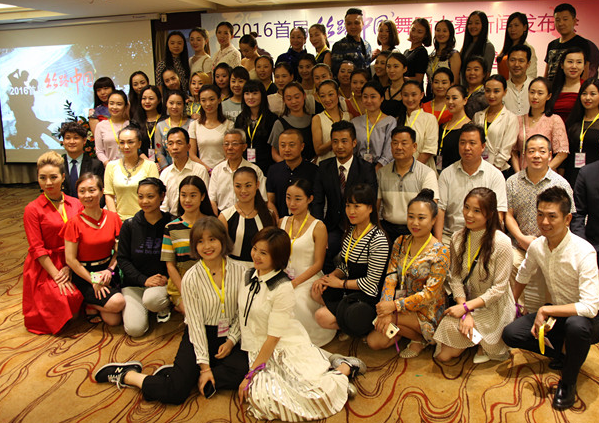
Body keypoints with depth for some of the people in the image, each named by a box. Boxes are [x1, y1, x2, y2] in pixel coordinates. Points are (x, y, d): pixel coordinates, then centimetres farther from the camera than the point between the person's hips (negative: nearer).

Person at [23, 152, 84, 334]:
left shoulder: (76, 204, 2)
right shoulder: (33, 209, -9)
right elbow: (37, 249, -10)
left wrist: (69, 268, -9)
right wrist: (57, 276, -13)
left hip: (70, 265, 3)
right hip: (44, 268, -3)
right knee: (61, 302, -17)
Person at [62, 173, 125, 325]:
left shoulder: (113, 217, -1)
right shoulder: (74, 222, -11)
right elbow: (70, 259, -11)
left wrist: (109, 269, -12)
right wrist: (93, 280, -14)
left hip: (108, 271, 4)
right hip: (84, 274, -4)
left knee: (114, 320, -10)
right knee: (117, 302, -26)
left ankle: (93, 303, 18)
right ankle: (89, 304, 4)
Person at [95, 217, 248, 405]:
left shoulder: (239, 271, -2)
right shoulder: (192, 278, -10)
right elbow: (196, 322, -11)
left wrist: (231, 340, -8)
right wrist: (204, 366, -13)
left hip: (228, 337, 3)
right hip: (199, 338, -3)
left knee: (242, 371, -27)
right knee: (175, 393, -18)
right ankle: (125, 374, 8)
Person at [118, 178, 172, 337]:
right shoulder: (129, 225, 0)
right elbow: (122, 258, -1)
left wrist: (166, 277, -16)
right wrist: (144, 280, -14)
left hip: (162, 282, -1)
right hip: (133, 283, 2)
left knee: (152, 299, -37)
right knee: (134, 328, -17)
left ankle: (165, 305, 2)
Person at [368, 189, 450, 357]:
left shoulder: (440, 252, -16)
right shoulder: (400, 242, 1)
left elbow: (430, 294, -20)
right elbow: (391, 277, -4)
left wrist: (395, 306, -26)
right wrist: (386, 308, -20)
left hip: (427, 311, -5)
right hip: (402, 303, 5)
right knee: (374, 341, -9)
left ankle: (420, 338, 0)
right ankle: (409, 331, 14)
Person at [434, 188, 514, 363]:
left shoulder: (501, 242, -18)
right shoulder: (457, 238, -3)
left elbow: (499, 288, -15)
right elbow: (455, 278, -5)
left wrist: (466, 307, -20)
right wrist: (465, 313, -18)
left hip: (493, 307, -4)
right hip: (467, 303, 4)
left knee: (452, 327, -24)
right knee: (442, 355, -7)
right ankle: (478, 339, 19)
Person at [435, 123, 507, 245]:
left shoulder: (495, 175, 5)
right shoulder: (446, 174, 8)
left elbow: (498, 214, -1)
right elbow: (439, 209, 1)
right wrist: (438, 242, -11)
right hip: (450, 235, 1)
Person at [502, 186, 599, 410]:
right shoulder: (537, 246, -8)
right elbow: (522, 276, 13)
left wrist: (546, 310, -29)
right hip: (556, 314, 5)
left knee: (576, 324, -40)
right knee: (510, 333, -13)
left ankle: (568, 382, -10)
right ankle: (559, 355, 14)